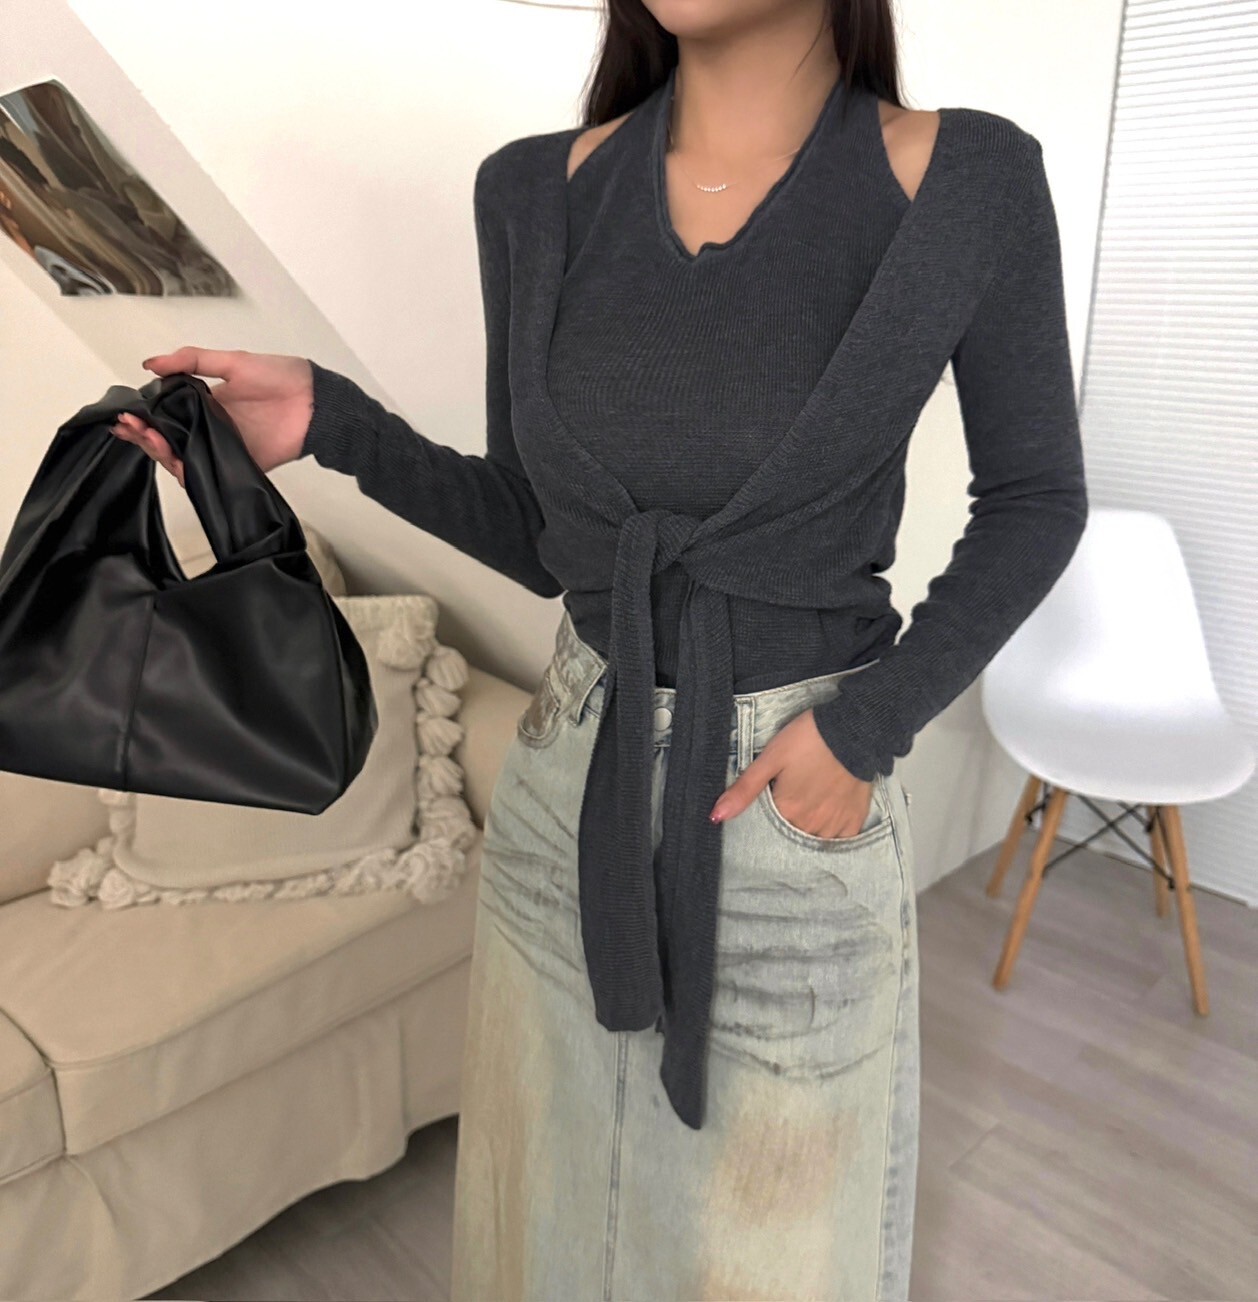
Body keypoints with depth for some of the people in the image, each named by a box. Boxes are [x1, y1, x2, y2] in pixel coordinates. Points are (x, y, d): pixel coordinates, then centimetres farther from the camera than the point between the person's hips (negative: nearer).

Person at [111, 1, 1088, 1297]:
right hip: (576, 781, 3)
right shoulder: (538, 193, -4)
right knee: (562, 1174, 25)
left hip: (801, 800, -2)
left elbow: (1036, 499, -1)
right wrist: (330, 424, -10)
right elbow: (536, 536, 4)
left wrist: (869, 725, -12)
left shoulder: (966, 179, -12)